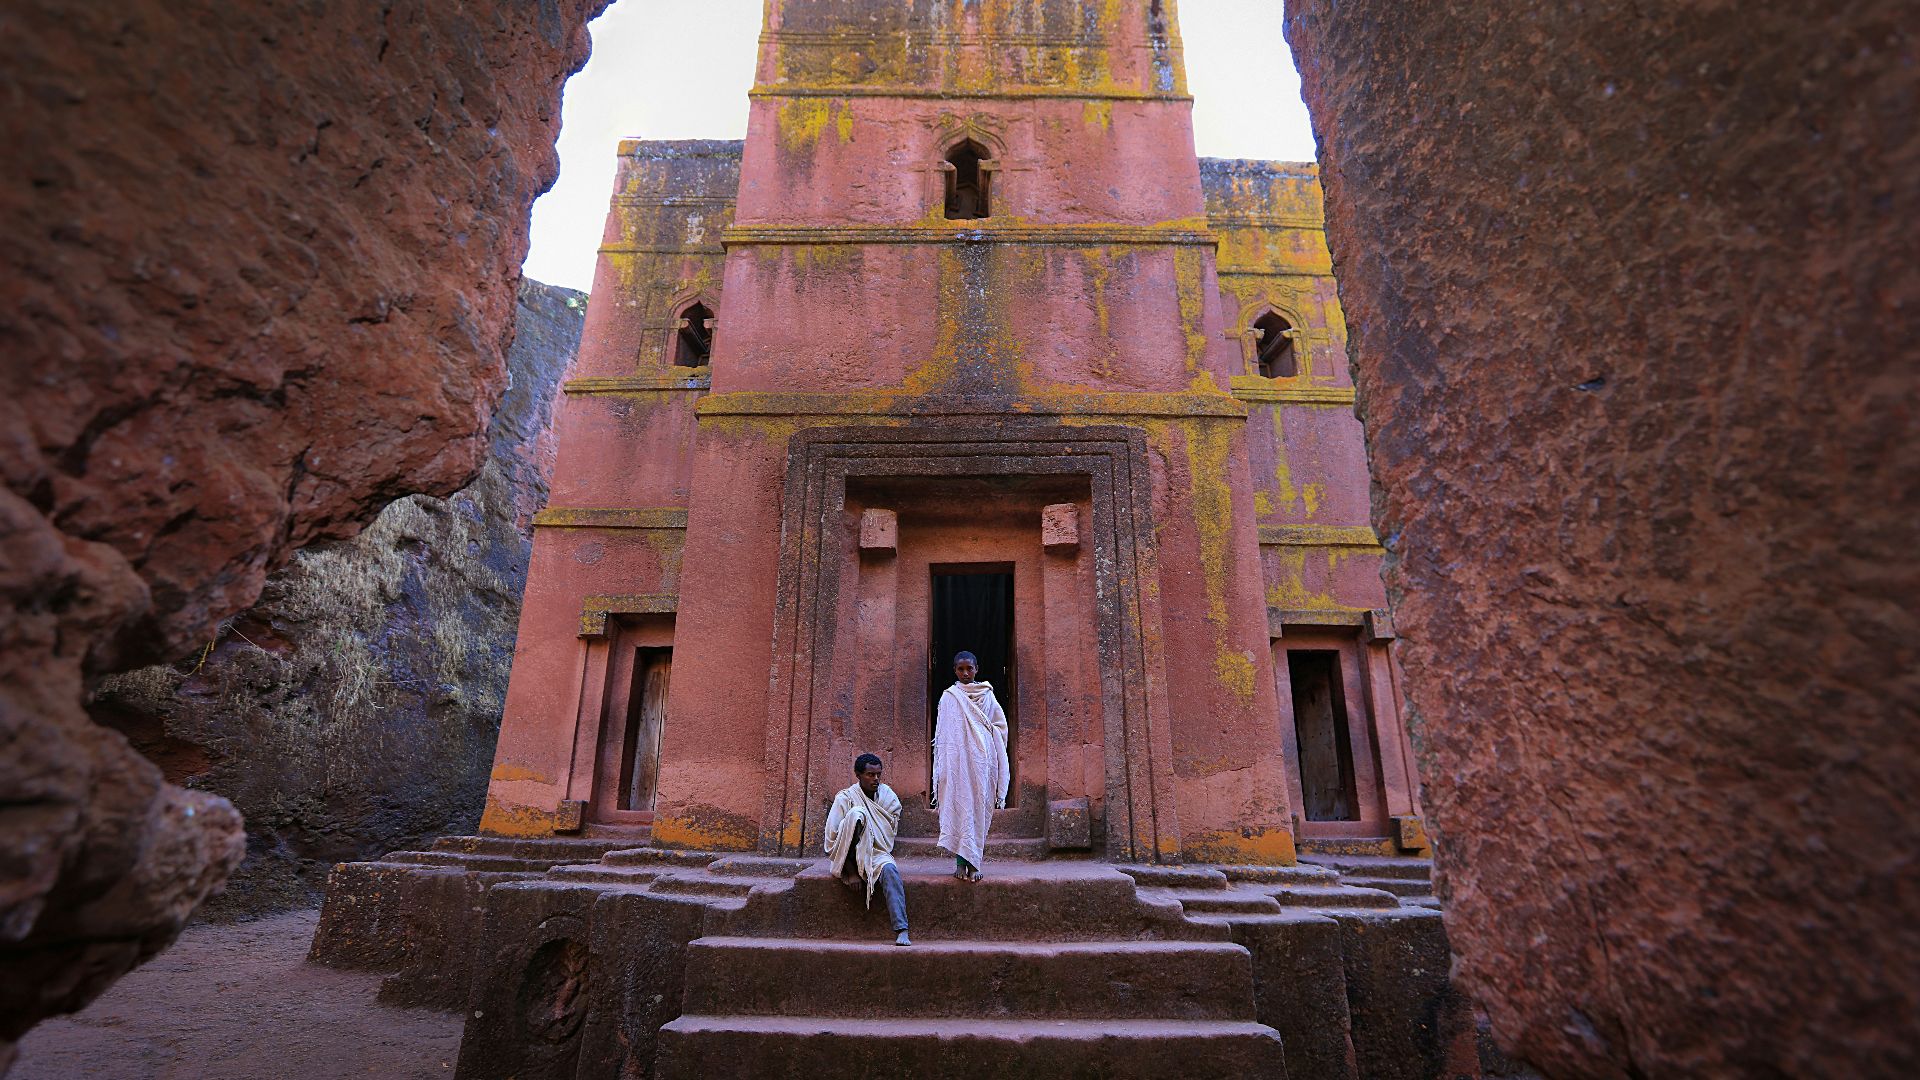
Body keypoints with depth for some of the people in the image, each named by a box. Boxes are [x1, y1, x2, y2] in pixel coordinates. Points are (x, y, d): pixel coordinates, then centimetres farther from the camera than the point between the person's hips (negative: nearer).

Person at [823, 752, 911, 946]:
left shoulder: (888, 796, 5)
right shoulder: (846, 798, -7)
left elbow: (893, 829, 17)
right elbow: (832, 839, -10)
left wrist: (888, 853, 3)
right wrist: (851, 872, -15)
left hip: (878, 853, 3)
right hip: (850, 856, -3)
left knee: (890, 869, -35)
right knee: (857, 813, -29)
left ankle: (901, 931, -37)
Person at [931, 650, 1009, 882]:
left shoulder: (987, 695, 7)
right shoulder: (949, 697, 6)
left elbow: (1000, 726, 10)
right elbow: (942, 733, 5)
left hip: (981, 760, 1)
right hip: (956, 759, -1)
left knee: (978, 808, 0)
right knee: (958, 806, -5)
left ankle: (972, 863, 5)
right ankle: (961, 862, -1)